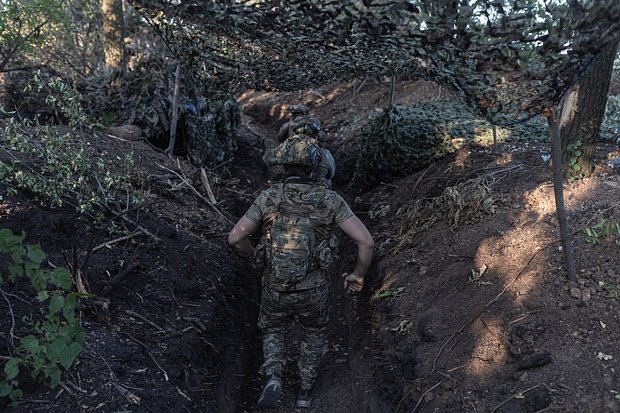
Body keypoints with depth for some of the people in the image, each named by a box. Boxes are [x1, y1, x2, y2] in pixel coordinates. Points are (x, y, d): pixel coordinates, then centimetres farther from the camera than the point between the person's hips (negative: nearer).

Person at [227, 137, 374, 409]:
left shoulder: (268, 197, -11)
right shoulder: (330, 200, -13)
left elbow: (235, 238, -9)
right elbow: (366, 241, -18)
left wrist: (250, 255, 13)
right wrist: (358, 275, -1)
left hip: (275, 288, 0)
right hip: (313, 290, 0)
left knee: (273, 332, 27)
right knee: (313, 334, 29)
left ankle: (273, 378, 2)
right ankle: (305, 391, 35)